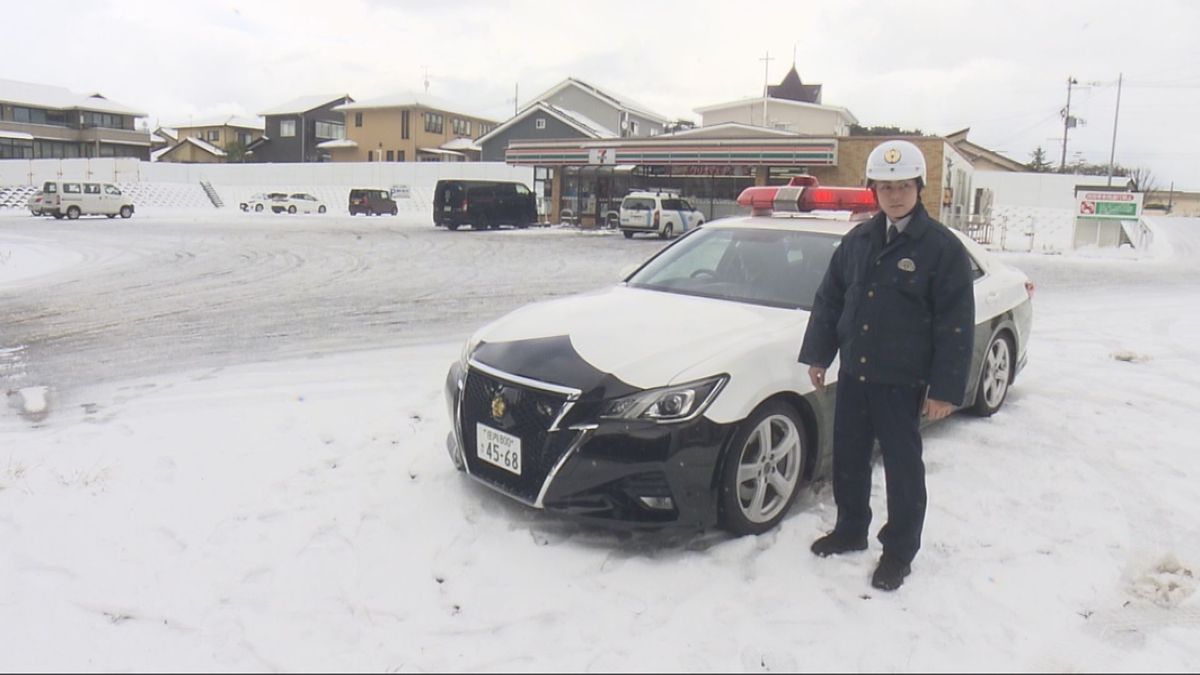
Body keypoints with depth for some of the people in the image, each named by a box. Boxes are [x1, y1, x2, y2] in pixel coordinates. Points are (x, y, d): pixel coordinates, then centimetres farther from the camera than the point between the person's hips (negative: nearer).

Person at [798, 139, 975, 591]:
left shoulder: (942, 248, -9)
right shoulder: (857, 240, 7)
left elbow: (956, 325, -10)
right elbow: (829, 300, 13)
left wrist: (945, 390, -13)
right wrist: (817, 355, 10)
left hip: (902, 382, -5)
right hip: (852, 375, 5)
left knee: (902, 467, 7)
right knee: (848, 458, 16)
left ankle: (899, 552, 23)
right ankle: (850, 531, 35)